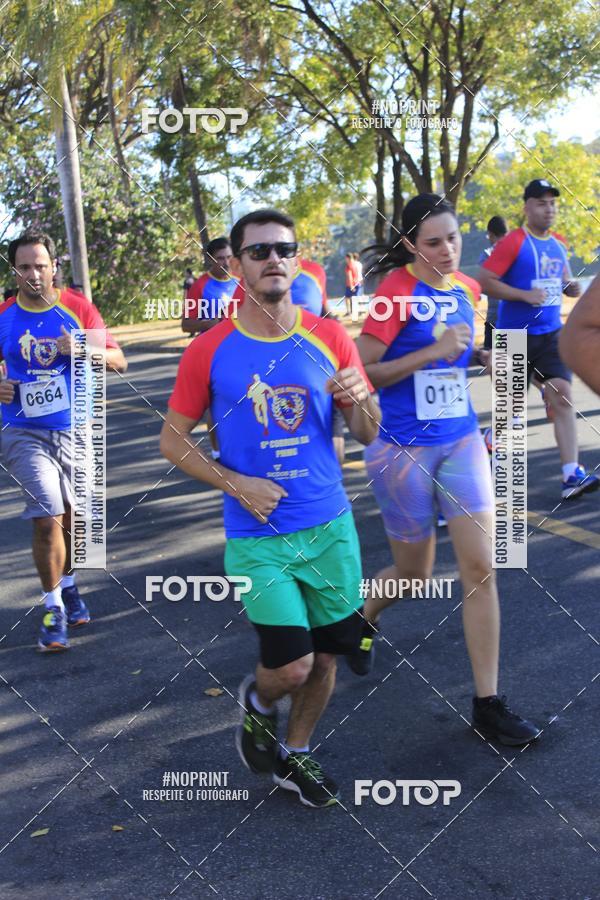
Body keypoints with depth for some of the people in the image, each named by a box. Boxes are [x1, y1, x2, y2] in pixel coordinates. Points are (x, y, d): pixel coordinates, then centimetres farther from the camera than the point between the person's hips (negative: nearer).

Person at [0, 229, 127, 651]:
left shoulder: (78, 308, -3)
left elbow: (118, 360, -3)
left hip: (75, 429, 1)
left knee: (69, 516, 13)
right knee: (47, 518, -11)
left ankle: (68, 586, 37)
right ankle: (53, 608, 3)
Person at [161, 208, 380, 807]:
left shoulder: (329, 338, -1)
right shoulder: (210, 351, -7)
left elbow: (367, 436, 6)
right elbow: (173, 441, 0)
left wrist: (360, 398, -17)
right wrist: (236, 484, -13)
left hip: (331, 526, 3)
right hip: (257, 538, -3)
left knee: (327, 653, 11)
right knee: (292, 665, -8)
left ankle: (296, 755, 36)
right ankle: (256, 702, 29)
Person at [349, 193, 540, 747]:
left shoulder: (467, 289, 6)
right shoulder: (398, 291, -13)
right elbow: (360, 372, -18)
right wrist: (432, 352, -24)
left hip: (462, 441, 5)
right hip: (403, 450, -5)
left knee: (480, 568, -2)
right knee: (414, 574, 9)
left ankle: (488, 706, 6)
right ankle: (363, 619, 45)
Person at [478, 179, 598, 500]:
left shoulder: (559, 243, 10)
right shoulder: (513, 242, -11)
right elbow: (484, 281, -15)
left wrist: (571, 287, 3)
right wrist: (525, 295, -20)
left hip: (551, 333, 5)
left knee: (562, 397, -7)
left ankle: (572, 476, -11)